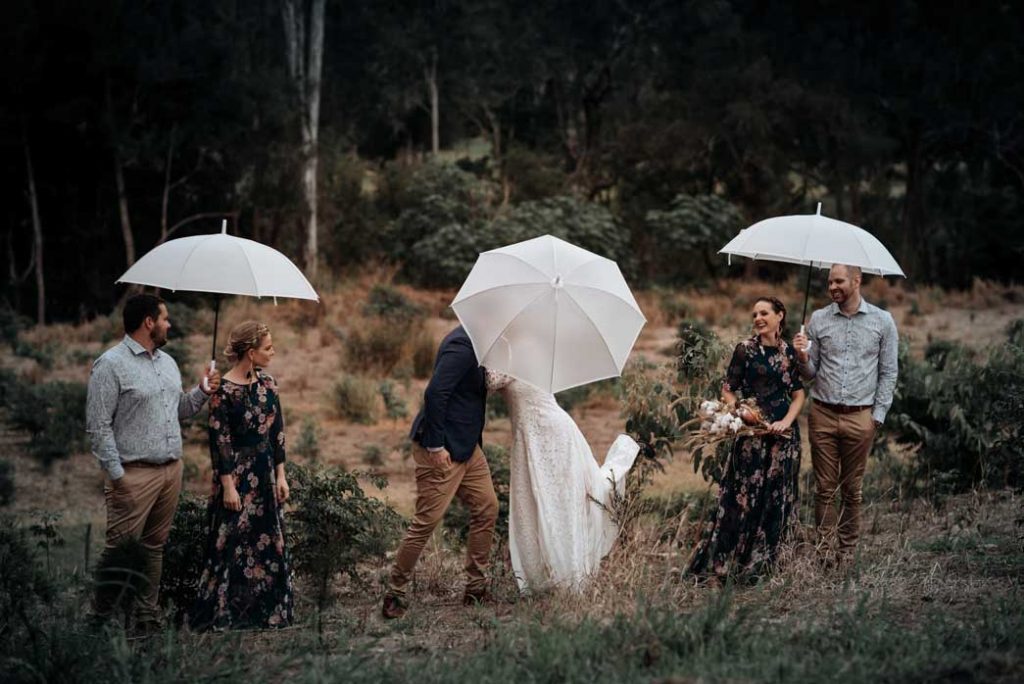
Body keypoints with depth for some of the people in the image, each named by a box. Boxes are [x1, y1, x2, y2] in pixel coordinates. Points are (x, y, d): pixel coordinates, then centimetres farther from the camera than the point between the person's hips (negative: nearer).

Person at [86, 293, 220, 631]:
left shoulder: (167, 362, 16)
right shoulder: (111, 365, -9)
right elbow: (98, 425, -12)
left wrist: (203, 391, 7)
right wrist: (116, 474, -15)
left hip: (171, 470, 7)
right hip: (135, 473, -7)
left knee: (154, 546, 10)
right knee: (122, 548, -7)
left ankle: (147, 615, 17)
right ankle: (103, 616, 3)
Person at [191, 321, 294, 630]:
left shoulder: (267, 383, 6)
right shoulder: (224, 390, -14)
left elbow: (278, 432, 10)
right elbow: (219, 441, -14)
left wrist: (280, 475, 7)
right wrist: (228, 486, -15)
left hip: (265, 476, 7)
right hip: (237, 476, -7)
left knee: (267, 544, 11)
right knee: (232, 547, 0)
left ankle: (265, 613, 22)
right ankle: (223, 616, 10)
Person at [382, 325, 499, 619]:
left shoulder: (474, 343, 11)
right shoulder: (462, 345, -19)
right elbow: (434, 393, -26)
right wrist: (436, 446, -25)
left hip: (466, 445, 10)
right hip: (442, 448, -10)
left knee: (487, 508, 11)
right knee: (427, 520, -6)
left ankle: (476, 589, 20)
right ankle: (394, 595, 4)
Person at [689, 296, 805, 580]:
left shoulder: (789, 352, 8)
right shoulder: (746, 349, -1)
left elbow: (798, 394, 10)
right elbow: (727, 390, 0)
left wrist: (786, 422, -6)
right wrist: (740, 411, -19)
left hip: (783, 432, 4)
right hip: (751, 431, -4)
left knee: (777, 499, 6)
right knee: (744, 496, -6)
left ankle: (762, 563, 16)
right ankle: (722, 564, 0)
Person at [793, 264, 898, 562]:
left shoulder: (882, 321, 2)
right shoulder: (819, 319, 5)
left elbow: (889, 372, 5)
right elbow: (811, 373, 8)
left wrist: (878, 414, -1)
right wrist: (803, 358, -14)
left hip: (859, 417, -1)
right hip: (823, 414, 1)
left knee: (852, 490, 6)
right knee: (824, 488, 2)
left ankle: (847, 552, 15)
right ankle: (825, 553, 8)